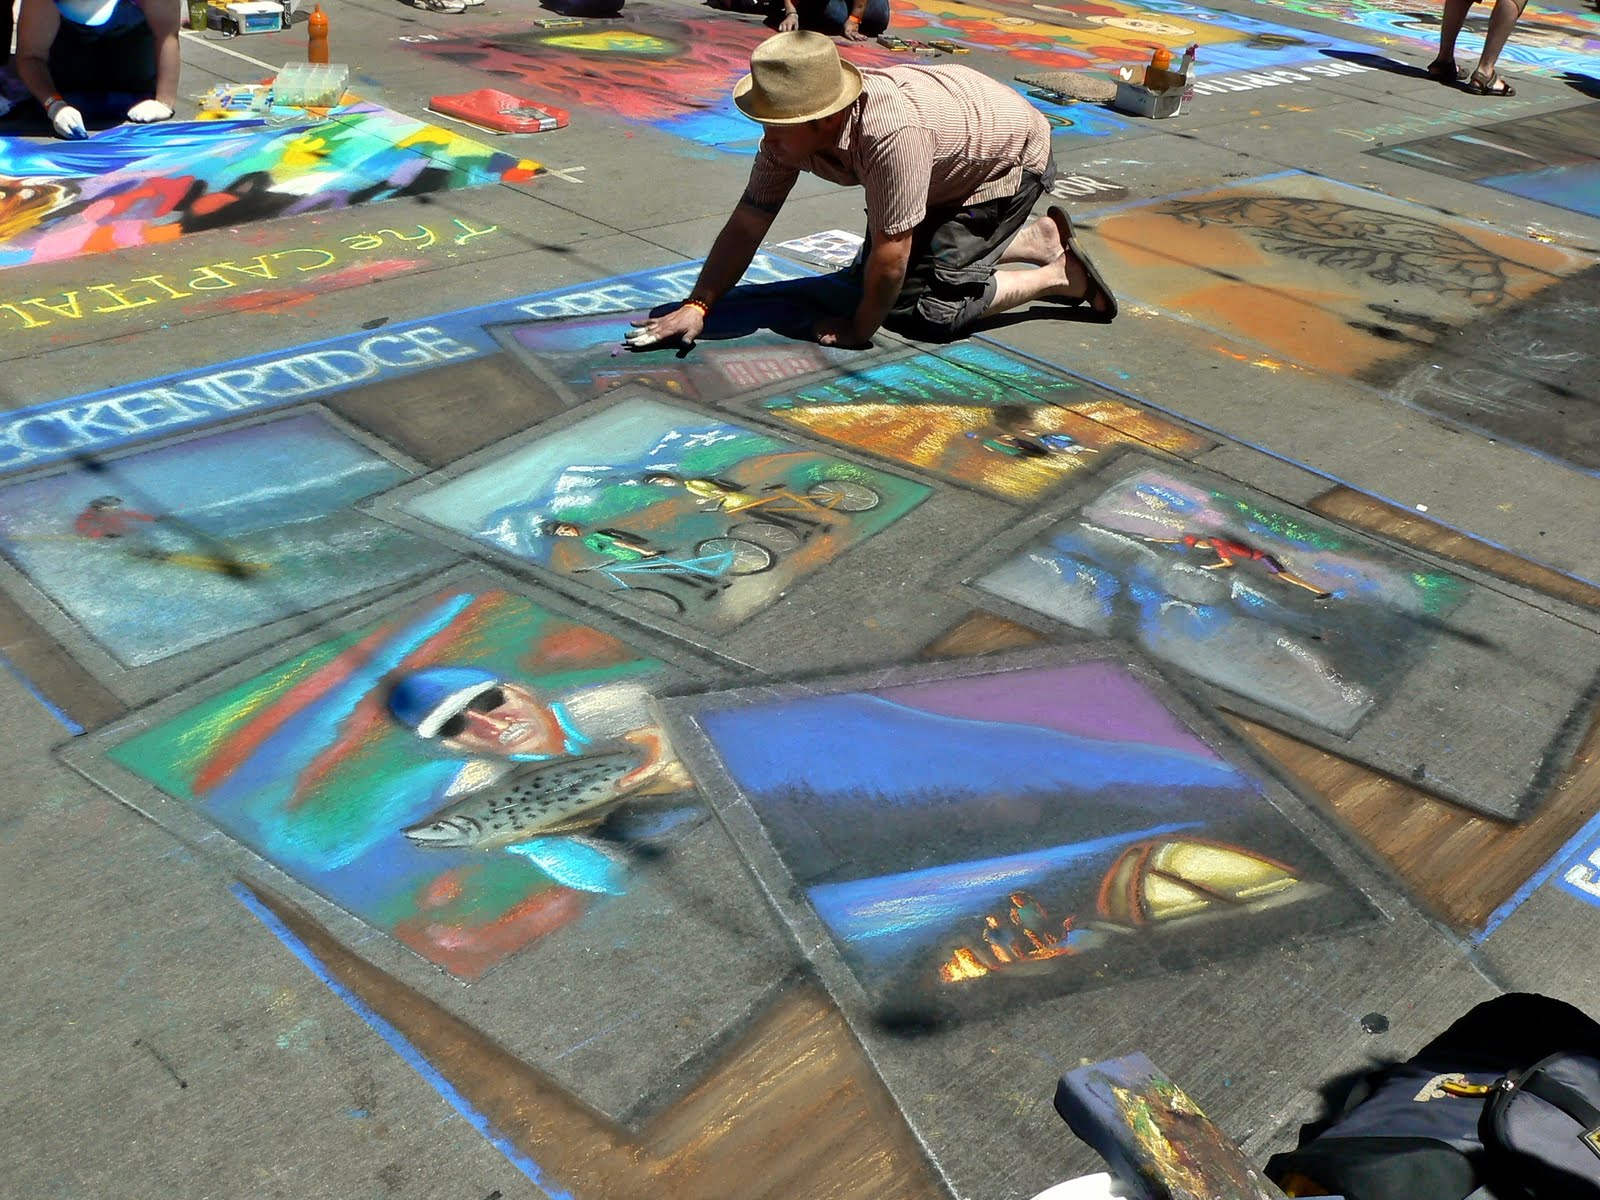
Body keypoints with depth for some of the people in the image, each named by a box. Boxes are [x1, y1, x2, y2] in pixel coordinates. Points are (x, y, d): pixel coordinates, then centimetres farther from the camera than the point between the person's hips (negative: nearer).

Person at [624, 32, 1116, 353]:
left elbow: (891, 252, -36)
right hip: (948, 177, 8)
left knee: (920, 306, -17)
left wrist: (859, 330, -22)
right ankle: (1039, 238, 24)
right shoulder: (792, 132, -20)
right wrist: (695, 307, -22)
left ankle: (1059, 275, 2)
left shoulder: (891, 133, -44)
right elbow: (745, 226, -14)